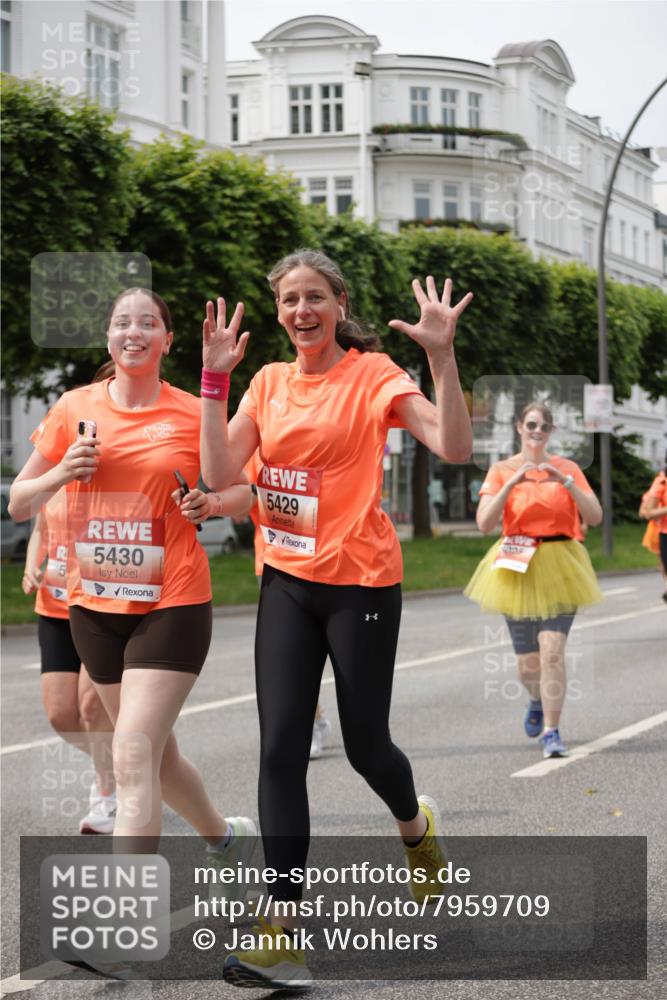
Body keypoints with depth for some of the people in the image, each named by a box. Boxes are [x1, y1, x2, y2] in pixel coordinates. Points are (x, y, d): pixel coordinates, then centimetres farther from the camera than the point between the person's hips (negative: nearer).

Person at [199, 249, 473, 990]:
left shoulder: (373, 374, -8)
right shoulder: (269, 382, 6)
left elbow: (454, 447, -20)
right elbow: (220, 473, -4)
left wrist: (441, 356, -30)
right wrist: (215, 376, -8)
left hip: (361, 583, -4)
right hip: (287, 582, 4)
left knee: (365, 745, 6)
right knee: (280, 751, -6)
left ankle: (415, 825, 43)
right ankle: (282, 935, -6)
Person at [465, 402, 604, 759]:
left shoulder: (567, 469, 4)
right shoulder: (502, 471, 2)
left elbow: (595, 517, -5)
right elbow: (484, 523, -9)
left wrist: (566, 482, -17)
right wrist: (512, 483, -20)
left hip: (559, 570, -1)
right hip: (517, 569, 1)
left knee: (552, 652, -15)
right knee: (528, 662, 7)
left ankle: (551, 732, -6)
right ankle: (537, 701, 41)